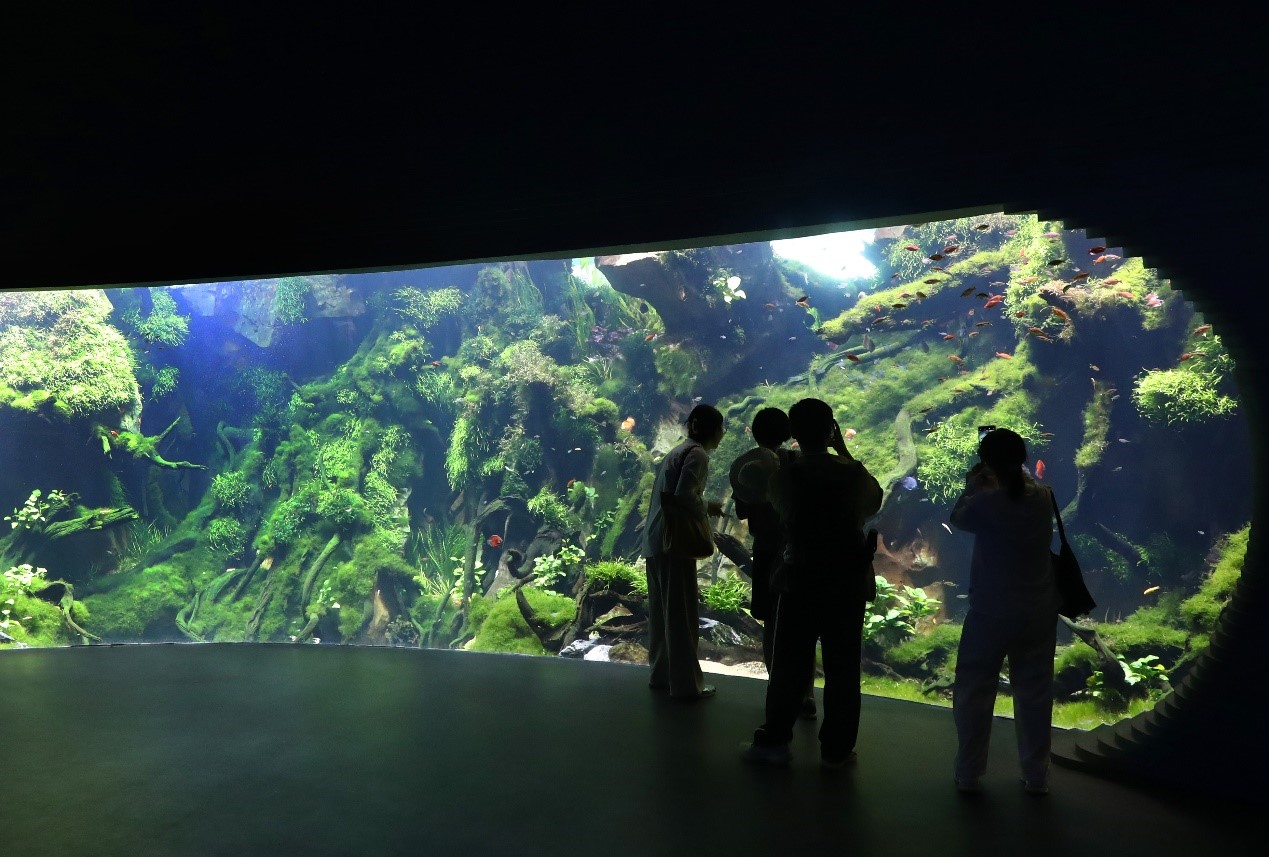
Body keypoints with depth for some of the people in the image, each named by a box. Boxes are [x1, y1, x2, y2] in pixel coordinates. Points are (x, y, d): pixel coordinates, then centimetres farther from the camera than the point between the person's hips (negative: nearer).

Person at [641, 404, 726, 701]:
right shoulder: (697, 454, -11)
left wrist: (702, 508, 12)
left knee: (663, 611, 16)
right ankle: (686, 684, 6)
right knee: (682, 614, -1)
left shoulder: (680, 450, 18)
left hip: (656, 540, 9)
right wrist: (708, 507, -7)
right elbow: (684, 496, -23)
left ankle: (662, 674, 27)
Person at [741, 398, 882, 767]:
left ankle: (774, 739, 19)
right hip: (848, 583, 1)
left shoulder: (785, 475, -11)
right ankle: (836, 748, 18)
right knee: (842, 666, 11)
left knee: (789, 664, 10)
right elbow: (874, 501, 10)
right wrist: (844, 451, 9)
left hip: (799, 581, 0)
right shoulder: (852, 473, -10)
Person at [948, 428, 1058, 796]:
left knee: (974, 691, 11)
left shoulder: (985, 503, -19)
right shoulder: (1042, 497, -6)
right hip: (1038, 612, 4)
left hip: (991, 612, -4)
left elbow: (958, 518, 1)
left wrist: (973, 487, 10)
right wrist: (994, 486, 10)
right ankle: (1036, 776, 25)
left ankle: (968, 774, 19)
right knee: (1034, 692, 15)